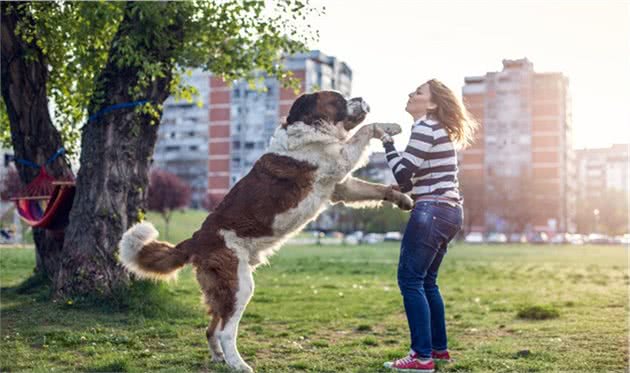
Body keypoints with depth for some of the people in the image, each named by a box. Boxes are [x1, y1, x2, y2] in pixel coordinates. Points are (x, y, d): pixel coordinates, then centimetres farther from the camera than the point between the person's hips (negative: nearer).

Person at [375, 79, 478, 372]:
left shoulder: (425, 128, -11)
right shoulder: (438, 129, 20)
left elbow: (403, 174, -13)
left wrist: (387, 142, -4)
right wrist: (405, 190, 19)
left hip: (432, 211, -10)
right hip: (448, 211, 10)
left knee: (410, 280, -8)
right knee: (426, 281, 17)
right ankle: (439, 348, 24)